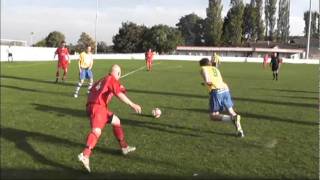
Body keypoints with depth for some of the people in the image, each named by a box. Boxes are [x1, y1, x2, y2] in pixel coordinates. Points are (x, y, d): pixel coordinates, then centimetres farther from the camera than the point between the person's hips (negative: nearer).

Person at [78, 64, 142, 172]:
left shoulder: (103, 80, 22)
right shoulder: (112, 80, -3)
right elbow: (119, 94, -17)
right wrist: (132, 105, -20)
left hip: (100, 106, 9)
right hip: (97, 107, -9)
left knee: (116, 121, 22)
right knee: (97, 131, -25)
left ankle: (124, 147, 32)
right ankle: (85, 155, -44)